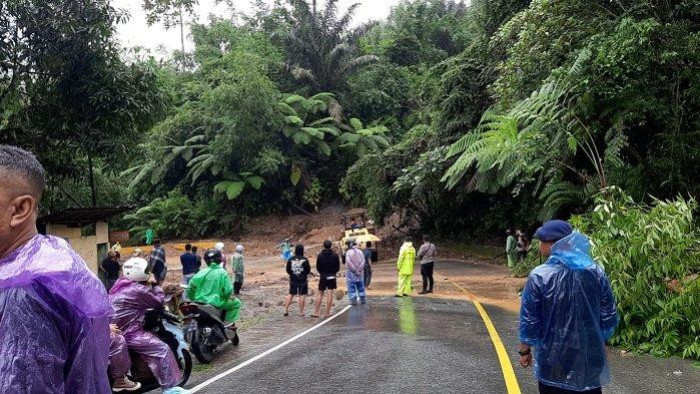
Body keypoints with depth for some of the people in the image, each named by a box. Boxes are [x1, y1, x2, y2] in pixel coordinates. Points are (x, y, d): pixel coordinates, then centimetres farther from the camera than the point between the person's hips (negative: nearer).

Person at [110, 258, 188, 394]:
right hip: (128, 333, -10)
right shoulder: (138, 290, -18)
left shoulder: (121, 284, 11)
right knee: (163, 349, -8)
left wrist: (150, 286, 13)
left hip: (114, 328, 10)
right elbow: (158, 302, -6)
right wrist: (155, 285, 4)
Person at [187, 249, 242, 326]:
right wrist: (226, 296, 11)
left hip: (199, 302, 5)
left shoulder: (202, 272, 2)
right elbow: (228, 290, -11)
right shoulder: (222, 273, -8)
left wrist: (192, 298, 16)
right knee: (237, 303, 11)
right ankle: (228, 323, 3)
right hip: (216, 303, -5)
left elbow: (192, 285, 1)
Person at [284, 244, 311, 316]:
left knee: (290, 294, 14)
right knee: (302, 295, 3)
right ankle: (301, 312, 4)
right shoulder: (304, 260, -13)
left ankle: (286, 310, 12)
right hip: (303, 280, -3)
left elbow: (288, 270, 2)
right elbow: (308, 270, -6)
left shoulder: (290, 259, -4)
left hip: (293, 280, 4)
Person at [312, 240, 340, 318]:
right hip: (332, 276, -1)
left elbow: (317, 267, 0)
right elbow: (338, 267, -1)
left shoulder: (320, 255, -4)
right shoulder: (335, 255, -6)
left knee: (320, 294, 9)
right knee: (329, 294, 0)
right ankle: (327, 313, -1)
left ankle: (316, 312, 7)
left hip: (322, 276, 1)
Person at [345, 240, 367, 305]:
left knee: (351, 287, 3)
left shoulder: (348, 252, -10)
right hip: (360, 273, 4)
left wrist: (354, 270, -10)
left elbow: (349, 262, -16)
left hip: (351, 273, -4)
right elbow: (363, 261, -2)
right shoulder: (360, 252, 3)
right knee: (360, 286, 15)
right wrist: (359, 270, -5)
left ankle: (353, 300, 1)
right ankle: (363, 299, 20)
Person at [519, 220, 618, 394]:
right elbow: (609, 316, 3)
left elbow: (529, 319, -9)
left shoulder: (540, 276, -15)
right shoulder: (596, 272, -4)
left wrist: (525, 349, 5)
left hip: (553, 360, -3)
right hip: (590, 357, 3)